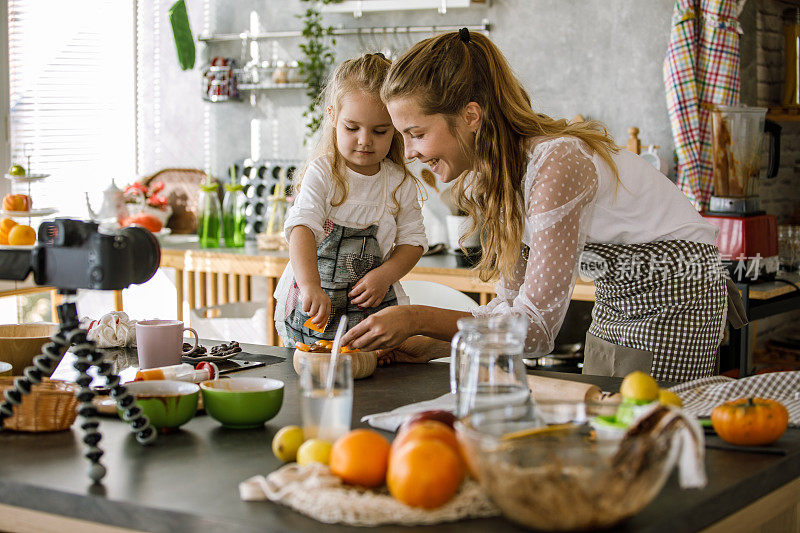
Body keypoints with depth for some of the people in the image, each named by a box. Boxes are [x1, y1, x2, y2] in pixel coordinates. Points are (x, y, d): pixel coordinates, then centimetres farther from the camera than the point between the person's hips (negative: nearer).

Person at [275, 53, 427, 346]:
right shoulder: (320, 173, -8)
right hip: (313, 304, -1)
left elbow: (413, 239, 9)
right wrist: (310, 285, -38)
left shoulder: (400, 182, 3)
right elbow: (302, 228, -22)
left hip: (374, 302, 2)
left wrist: (385, 275, -11)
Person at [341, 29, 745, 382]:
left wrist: (418, 318, -30)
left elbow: (537, 329, -30)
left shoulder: (557, 164, -30)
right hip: (615, 301, 8)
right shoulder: (486, 178, -3)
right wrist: (432, 346, -9)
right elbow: (515, 302, 3)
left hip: (677, 295, -8)